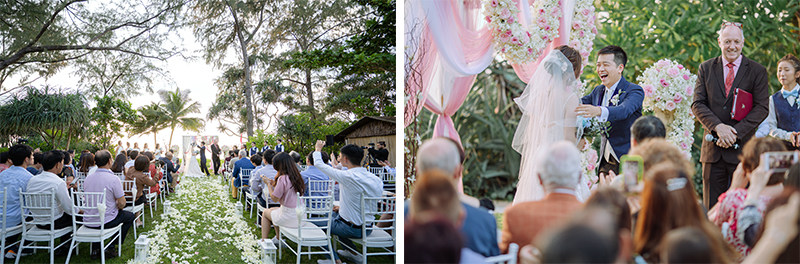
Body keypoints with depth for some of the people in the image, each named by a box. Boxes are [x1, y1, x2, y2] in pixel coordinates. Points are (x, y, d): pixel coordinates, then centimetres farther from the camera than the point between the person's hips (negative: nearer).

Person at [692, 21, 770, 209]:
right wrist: (717, 126, -15)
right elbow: (697, 104, 3)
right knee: (711, 209, 4)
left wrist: (736, 133, -15)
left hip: (743, 147, -1)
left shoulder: (758, 71, 5)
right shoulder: (705, 68, 10)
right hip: (713, 150, 2)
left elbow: (762, 108, -2)